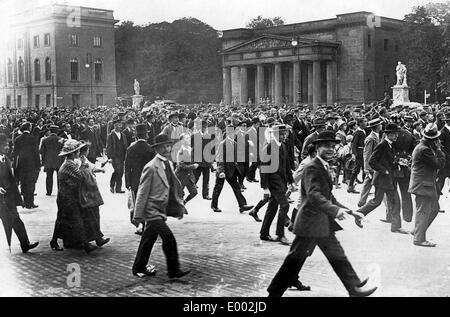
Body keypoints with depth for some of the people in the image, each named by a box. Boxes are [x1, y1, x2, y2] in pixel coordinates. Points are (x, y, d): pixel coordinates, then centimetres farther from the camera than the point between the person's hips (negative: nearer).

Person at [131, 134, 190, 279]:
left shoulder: (169, 164, 10)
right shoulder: (151, 167, -16)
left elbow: (174, 187, 16)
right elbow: (142, 192, -14)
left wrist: (180, 205, 10)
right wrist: (138, 215, -13)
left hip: (161, 209, 8)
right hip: (153, 210, -8)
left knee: (149, 239, 18)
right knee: (169, 239, -14)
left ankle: (139, 268, 30)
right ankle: (174, 270, -4)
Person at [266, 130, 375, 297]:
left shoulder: (324, 168, 15)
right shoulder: (312, 168, -16)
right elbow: (313, 194, -30)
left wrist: (350, 212, 16)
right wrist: (335, 210, -40)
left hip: (324, 224, 10)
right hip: (310, 223, -10)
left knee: (338, 257, 15)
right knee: (295, 260, -1)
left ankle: (355, 288, 24)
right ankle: (274, 293, 11)